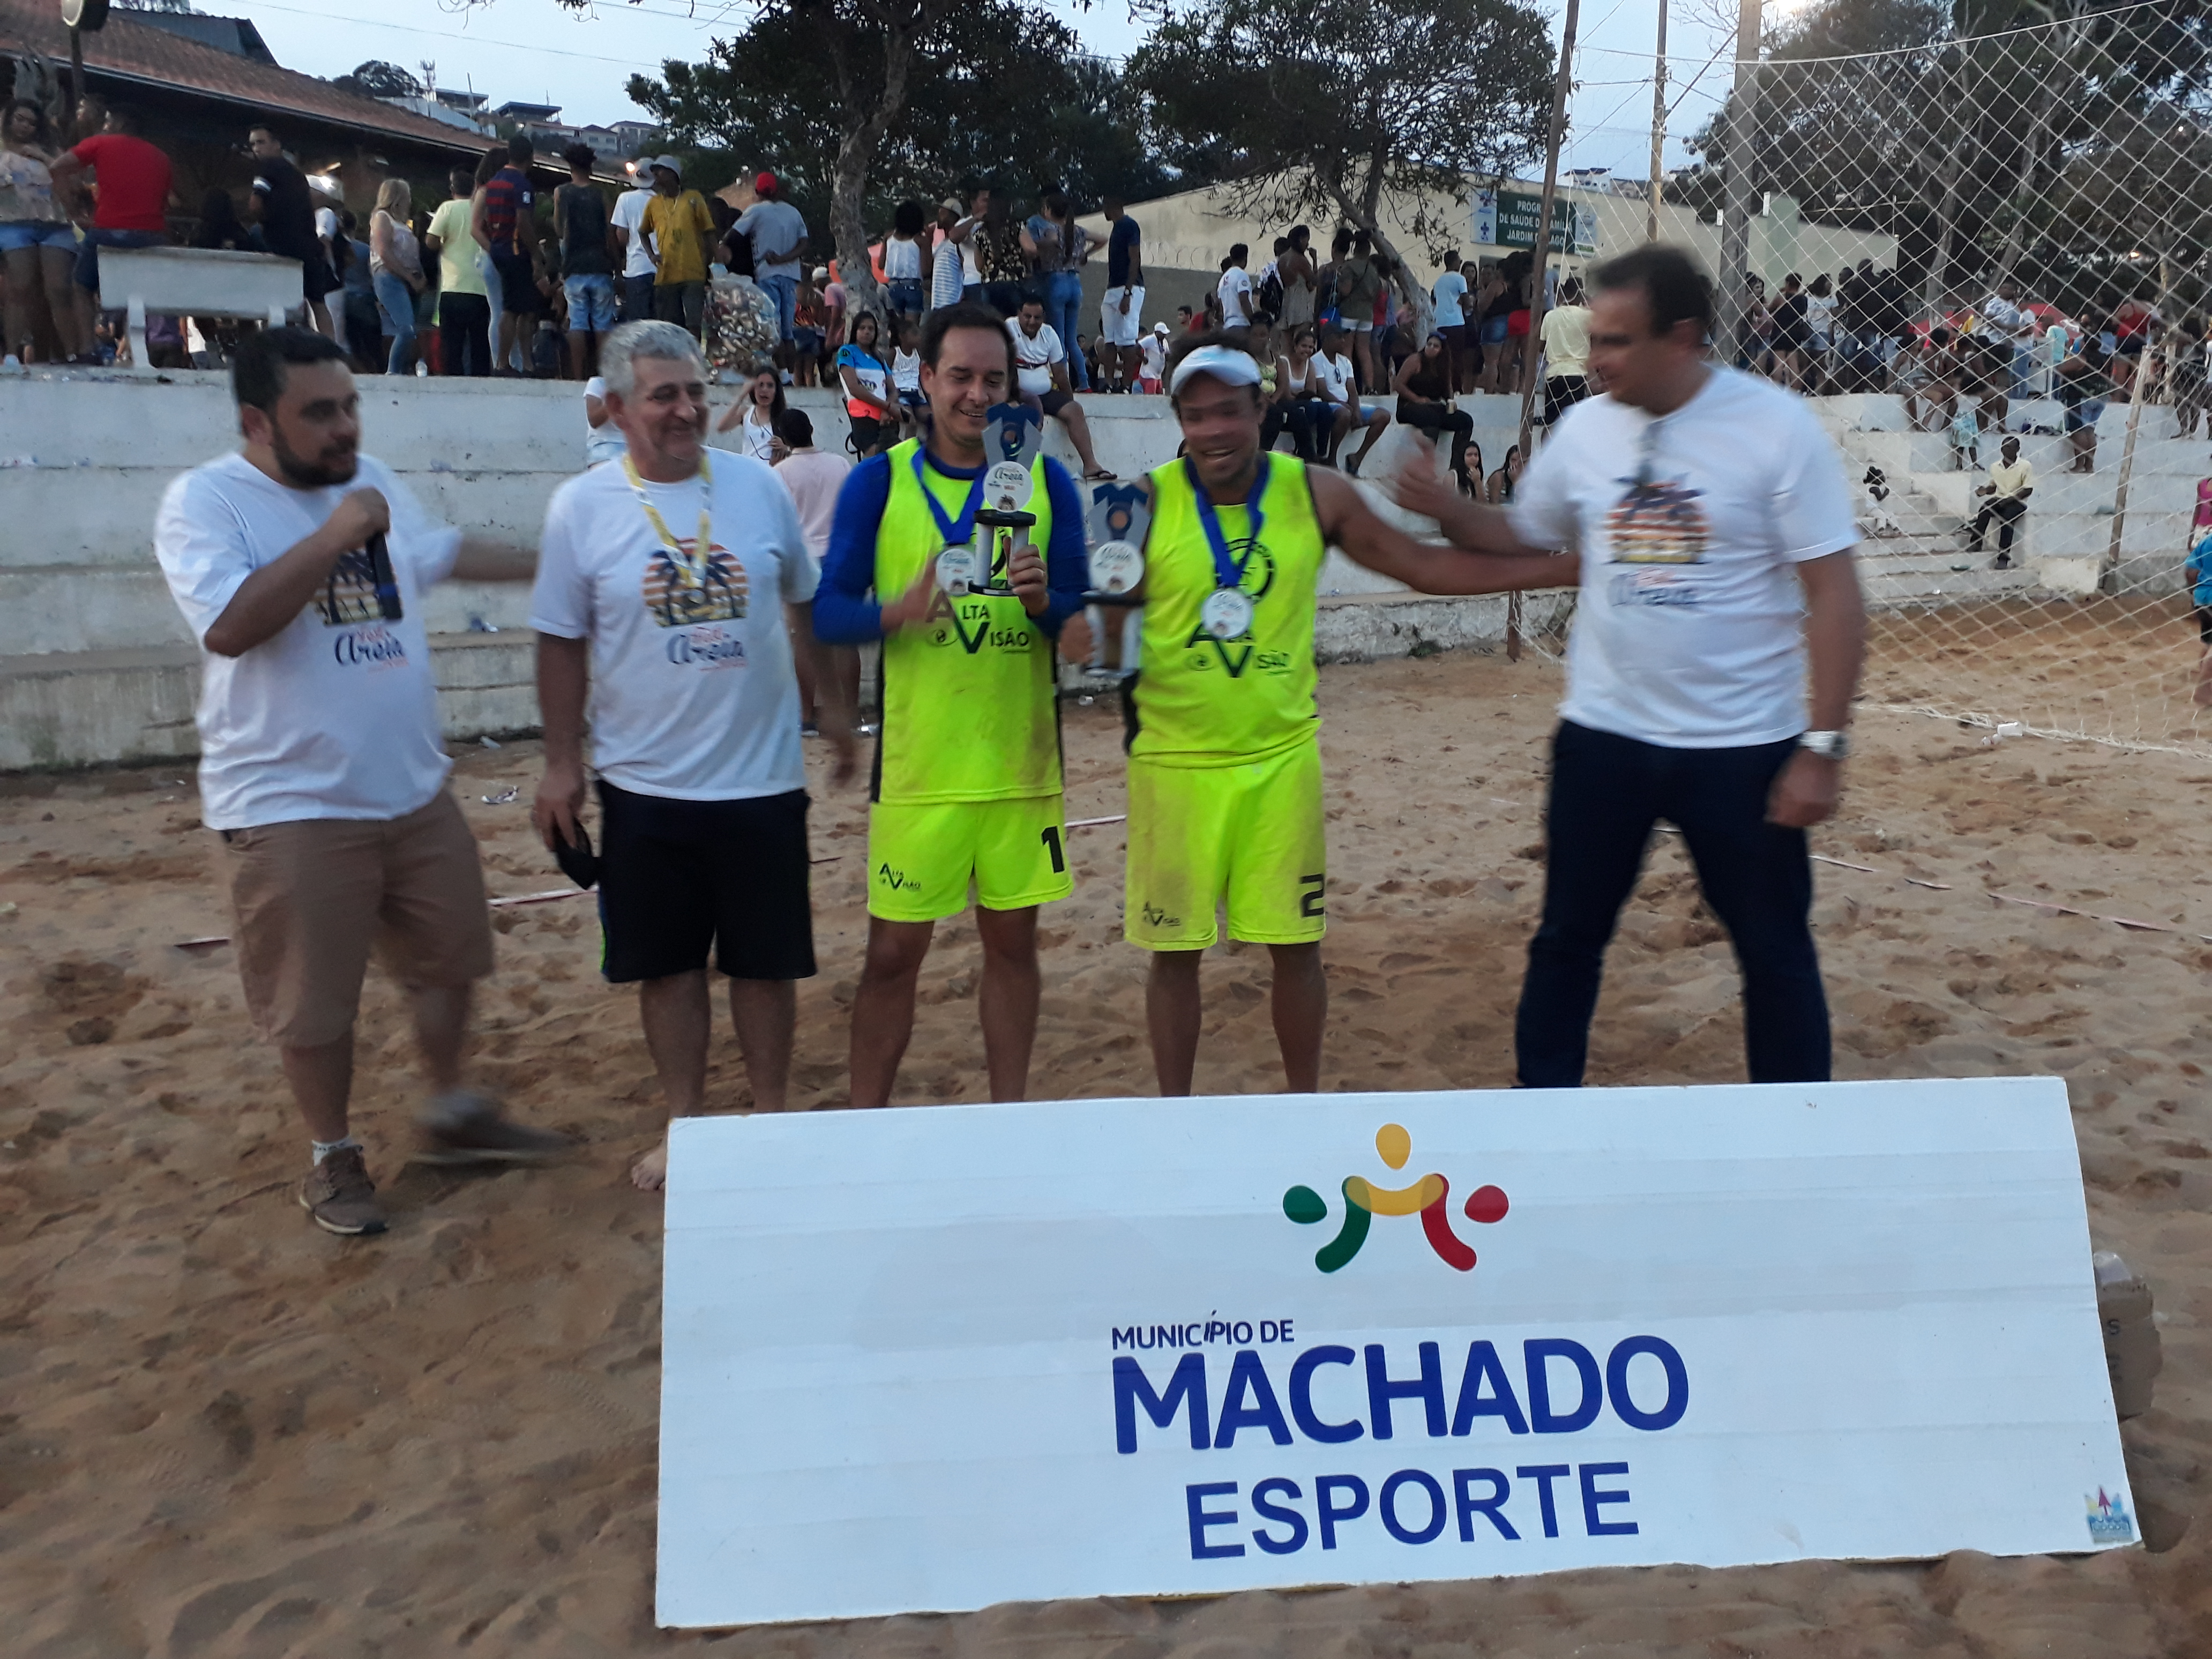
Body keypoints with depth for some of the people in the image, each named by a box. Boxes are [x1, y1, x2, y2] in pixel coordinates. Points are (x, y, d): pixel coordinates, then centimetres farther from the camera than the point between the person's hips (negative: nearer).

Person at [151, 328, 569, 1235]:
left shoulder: (375, 480, 7)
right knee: (314, 1001, 5)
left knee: (448, 961, 17)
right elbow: (230, 626, -28)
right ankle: (334, 1158, 26)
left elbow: (439, 553, 25)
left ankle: (454, 1116, 36)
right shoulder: (204, 500, -13)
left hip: (416, 791, 7)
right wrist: (338, 533, -25)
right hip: (290, 808, -6)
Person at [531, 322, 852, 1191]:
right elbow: (563, 644, 0)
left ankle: (770, 1116, 28)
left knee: (768, 960, 10)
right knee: (667, 964, 10)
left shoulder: (759, 486, -1)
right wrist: (562, 764, -1)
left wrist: (833, 708, 10)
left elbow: (807, 606, 10)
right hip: (645, 787, 0)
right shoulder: (582, 506, -4)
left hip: (762, 778, 1)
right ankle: (683, 1126, 27)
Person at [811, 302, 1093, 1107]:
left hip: (1021, 760, 2)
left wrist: (1044, 601, -22)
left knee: (1013, 941, 10)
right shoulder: (877, 481, -2)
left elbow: (1079, 618, 1)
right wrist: (897, 612, -26)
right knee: (894, 951, 4)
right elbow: (829, 612, -5)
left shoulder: (1047, 480, 2)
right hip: (917, 761, -2)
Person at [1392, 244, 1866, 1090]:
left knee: (1776, 951, 10)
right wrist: (1450, 512, -6)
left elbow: (1833, 597, -11)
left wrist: (1824, 745, -15)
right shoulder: (1586, 426, 1)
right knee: (1568, 936, 12)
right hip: (1601, 735, 3)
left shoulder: (1777, 427, -11)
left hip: (1742, 746, -3)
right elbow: (1524, 544, 14)